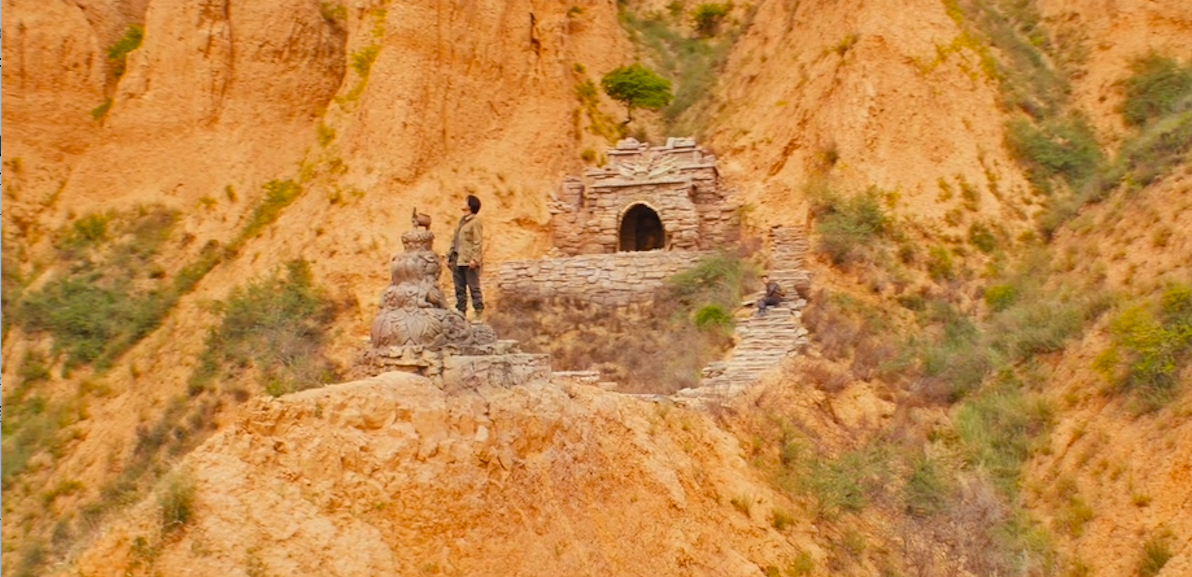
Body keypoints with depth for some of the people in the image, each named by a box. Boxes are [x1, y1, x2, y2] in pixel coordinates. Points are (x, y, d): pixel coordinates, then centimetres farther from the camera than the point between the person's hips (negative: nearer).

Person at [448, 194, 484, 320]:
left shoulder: (475, 222, -6)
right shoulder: (461, 221, 18)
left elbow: (478, 242, -12)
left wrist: (474, 259, -20)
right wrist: (450, 256, 16)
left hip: (469, 262, -8)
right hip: (457, 260, 8)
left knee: (474, 288, -4)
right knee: (459, 289, 10)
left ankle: (479, 313, -1)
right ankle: (460, 312, 16)